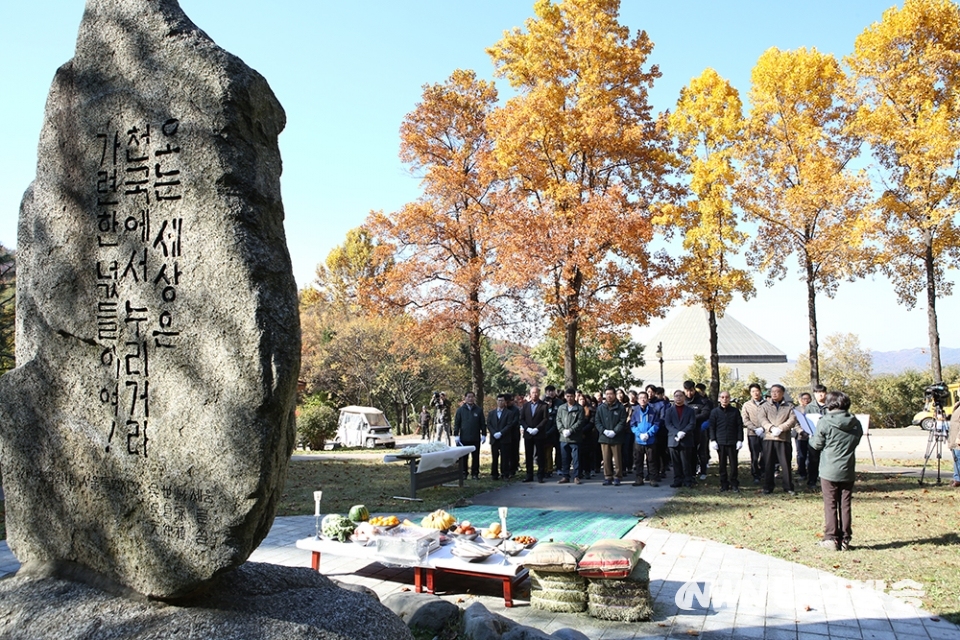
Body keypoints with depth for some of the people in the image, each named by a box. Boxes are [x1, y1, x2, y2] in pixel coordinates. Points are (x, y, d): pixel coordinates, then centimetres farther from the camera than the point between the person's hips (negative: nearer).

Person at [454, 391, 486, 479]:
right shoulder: (460, 410, 5)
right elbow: (456, 423, 4)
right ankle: (463, 473, 12)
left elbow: (483, 423, 9)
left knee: (475, 456, 5)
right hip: (463, 438, -1)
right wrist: (456, 435, -3)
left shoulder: (479, 410, 7)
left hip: (475, 439, 1)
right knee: (463, 457, 3)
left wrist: (483, 435, 2)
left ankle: (475, 473, 13)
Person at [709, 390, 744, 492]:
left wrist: (739, 440, -1)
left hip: (732, 442, 0)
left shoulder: (735, 411, 6)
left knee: (733, 463, 2)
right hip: (720, 442, 0)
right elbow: (712, 427, 6)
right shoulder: (715, 411, 5)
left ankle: (734, 484, 11)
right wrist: (713, 440, -2)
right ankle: (724, 484, 11)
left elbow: (740, 426, 6)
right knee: (722, 464, 5)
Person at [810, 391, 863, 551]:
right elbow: (857, 440, 13)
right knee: (845, 505, 9)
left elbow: (816, 444, -6)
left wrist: (811, 440, 15)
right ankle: (845, 539, 12)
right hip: (848, 471, 4)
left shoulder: (825, 422, -13)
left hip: (829, 471, -4)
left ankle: (831, 538, 5)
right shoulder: (856, 423, 1)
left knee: (830, 505, 4)